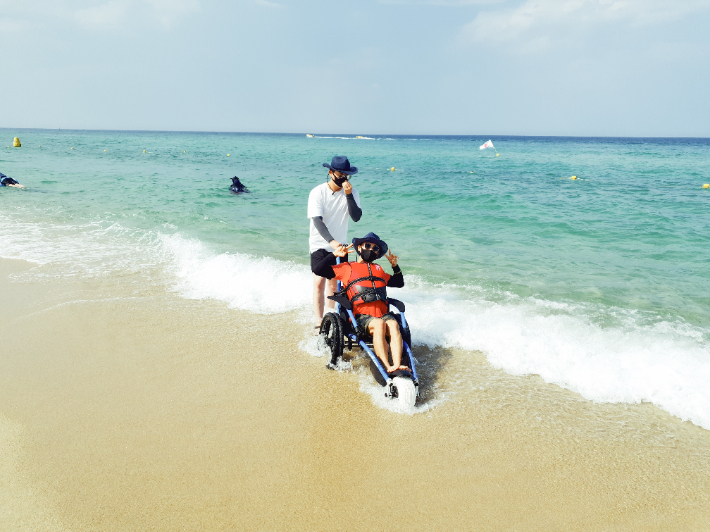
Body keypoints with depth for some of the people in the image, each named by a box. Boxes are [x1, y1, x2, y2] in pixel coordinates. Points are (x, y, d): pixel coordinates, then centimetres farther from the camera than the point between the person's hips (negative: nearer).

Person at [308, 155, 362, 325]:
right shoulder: (318, 192, -13)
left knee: (334, 283, 12)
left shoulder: (352, 192, -4)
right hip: (320, 244, -3)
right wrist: (331, 241, -36)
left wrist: (348, 195, -27)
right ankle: (319, 322, -9)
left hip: (339, 245, 3)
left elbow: (356, 217, -16)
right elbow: (317, 220, -23)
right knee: (319, 282, -12)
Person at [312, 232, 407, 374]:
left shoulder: (378, 269, 34)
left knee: (393, 324, -31)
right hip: (361, 315, -4)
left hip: (383, 313, 4)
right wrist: (334, 255, 11)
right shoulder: (347, 268, 21)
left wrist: (395, 265, 32)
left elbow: (399, 283, 44)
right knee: (378, 324, -36)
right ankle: (387, 367, -45)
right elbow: (319, 269, 15)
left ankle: (397, 365, -46)